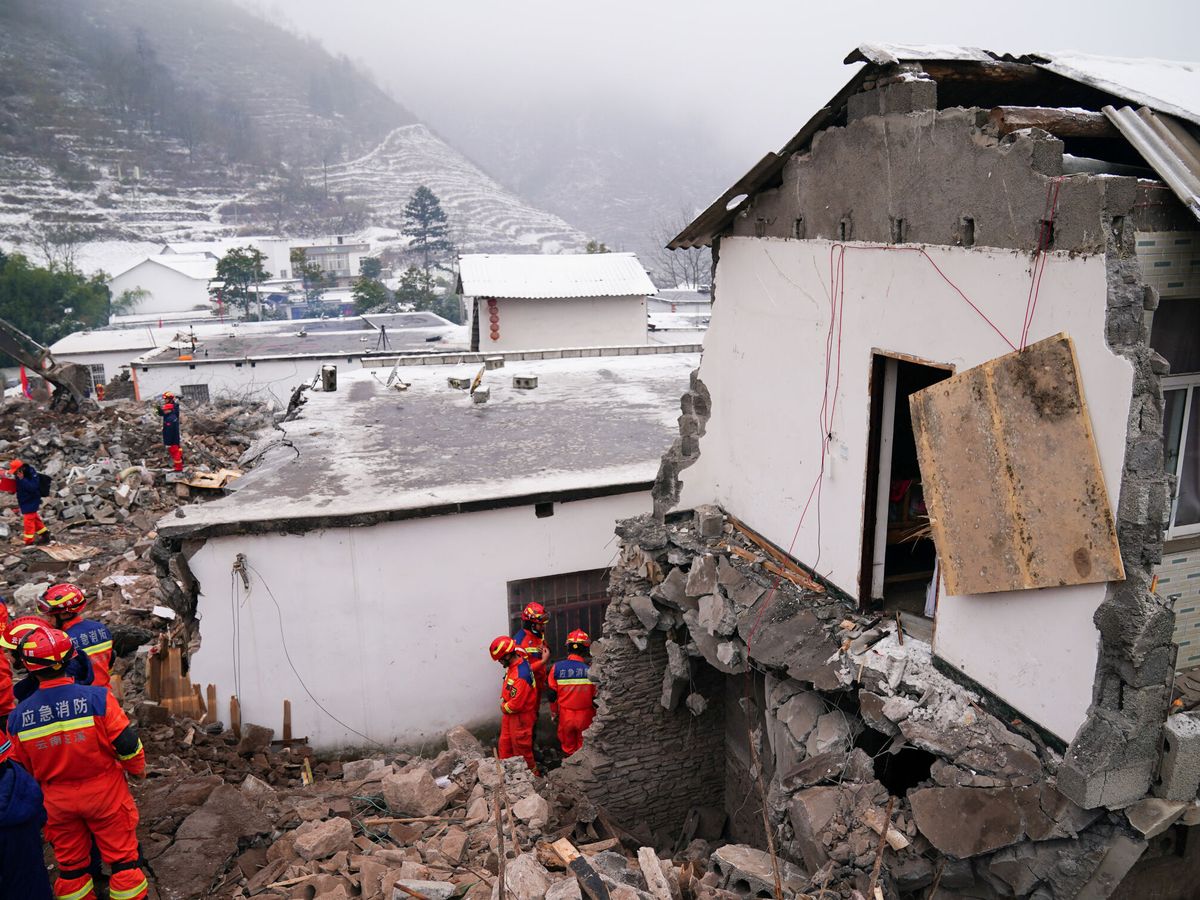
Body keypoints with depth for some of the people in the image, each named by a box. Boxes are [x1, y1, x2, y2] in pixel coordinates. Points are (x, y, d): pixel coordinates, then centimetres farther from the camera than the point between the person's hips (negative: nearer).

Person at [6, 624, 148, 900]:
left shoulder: (18, 716, -12)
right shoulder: (97, 698, -22)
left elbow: (22, 770, 2)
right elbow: (127, 742, -17)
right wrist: (137, 769, 3)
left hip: (58, 802, 3)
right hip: (105, 794, -3)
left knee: (70, 864, 21)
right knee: (122, 857, 12)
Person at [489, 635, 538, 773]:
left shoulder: (520, 676, -35)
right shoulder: (518, 660, -7)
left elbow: (516, 704, -30)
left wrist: (504, 708, -10)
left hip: (520, 716, -9)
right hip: (510, 713, 9)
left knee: (521, 748, 10)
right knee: (505, 743, 21)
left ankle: (531, 772, 29)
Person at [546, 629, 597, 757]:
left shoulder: (557, 667, -12)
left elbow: (552, 694, -2)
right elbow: (597, 697, -10)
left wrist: (554, 712, 15)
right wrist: (597, 715, 7)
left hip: (565, 715, 2)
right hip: (585, 716, -2)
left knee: (567, 744, 20)